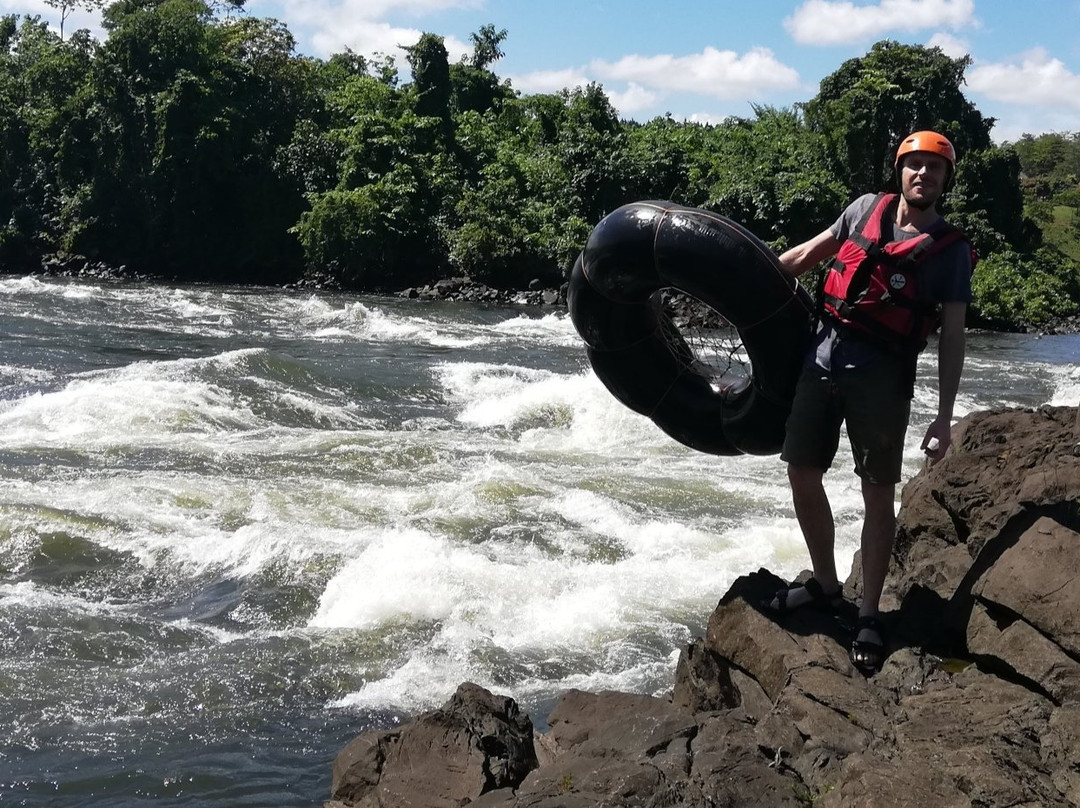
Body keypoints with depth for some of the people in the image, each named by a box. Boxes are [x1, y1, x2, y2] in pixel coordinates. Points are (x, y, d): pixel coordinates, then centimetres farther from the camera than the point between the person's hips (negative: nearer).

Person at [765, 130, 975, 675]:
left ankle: (869, 615, 9)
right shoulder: (867, 209, 10)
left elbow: (951, 339, -1)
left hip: (882, 377, -4)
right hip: (824, 358, 4)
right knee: (802, 474, 8)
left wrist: (944, 417, -8)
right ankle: (825, 584, 26)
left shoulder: (951, 251, 0)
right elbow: (809, 254, 21)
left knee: (878, 493, -1)